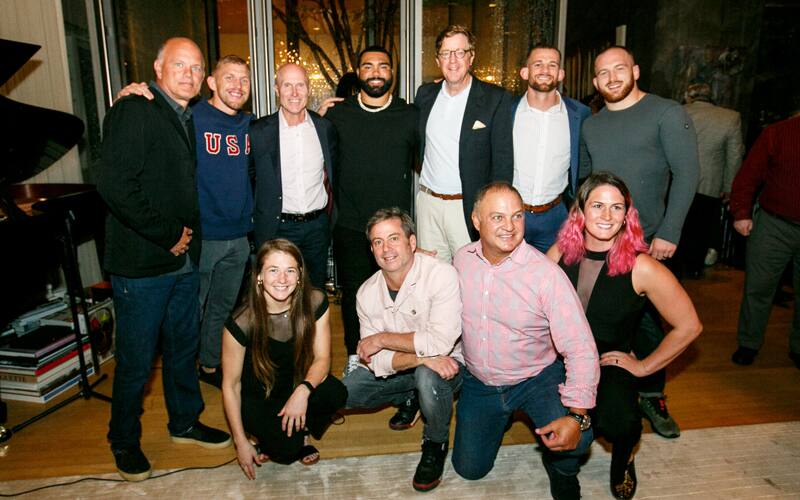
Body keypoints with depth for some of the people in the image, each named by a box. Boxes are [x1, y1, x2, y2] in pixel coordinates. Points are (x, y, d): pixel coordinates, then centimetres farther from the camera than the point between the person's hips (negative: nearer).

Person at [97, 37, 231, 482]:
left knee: (184, 347, 19)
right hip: (142, 263, -7)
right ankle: (125, 441, 28)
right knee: (136, 359, 7)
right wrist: (168, 235, -16)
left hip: (185, 259, 7)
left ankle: (185, 422, 37)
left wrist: (188, 236, 7)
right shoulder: (133, 111, -12)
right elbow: (115, 186, -22)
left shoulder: (190, 119, 12)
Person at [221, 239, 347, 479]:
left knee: (336, 393, -29)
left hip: (298, 382, 3)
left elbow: (322, 358, -13)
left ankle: (302, 432, 2)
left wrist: (303, 390, -34)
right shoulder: (241, 323, -25)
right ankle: (270, 435, 9)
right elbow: (230, 384, -13)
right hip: (256, 397, -3)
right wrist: (241, 442, -9)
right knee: (286, 448, -27)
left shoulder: (315, 302, -17)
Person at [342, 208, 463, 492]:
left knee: (427, 377, -36)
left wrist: (383, 338, -24)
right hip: (402, 370, 5)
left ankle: (436, 443, -5)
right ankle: (408, 399, 19)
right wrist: (422, 357, -31)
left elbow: (440, 342, -34)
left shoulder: (442, 275, -26)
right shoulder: (367, 293, -10)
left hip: (447, 363, -5)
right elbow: (375, 360, -13)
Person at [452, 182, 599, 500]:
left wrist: (578, 416, -34)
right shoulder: (462, 260, -10)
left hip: (537, 378, -3)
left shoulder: (547, 274, -24)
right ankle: (502, 415, 40)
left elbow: (581, 350, -25)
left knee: (574, 438, -30)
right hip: (479, 381, 4)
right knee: (469, 469, 11)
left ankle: (561, 470, 9)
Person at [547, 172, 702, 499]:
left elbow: (688, 327, -6)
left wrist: (643, 367, -2)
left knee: (618, 423, -30)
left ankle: (622, 460, 11)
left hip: (611, 364, -2)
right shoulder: (561, 252, -6)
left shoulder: (641, 268, -15)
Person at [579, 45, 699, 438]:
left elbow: (686, 174, -10)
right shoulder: (590, 125, 11)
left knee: (644, 318, 5)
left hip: (644, 240, -4)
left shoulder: (667, 114, -5)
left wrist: (668, 232, -15)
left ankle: (652, 396, 24)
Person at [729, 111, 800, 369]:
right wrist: (741, 213, -12)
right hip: (774, 225, -1)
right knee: (758, 287, 5)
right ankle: (748, 343, 22)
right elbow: (748, 174, -5)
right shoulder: (777, 133, -3)